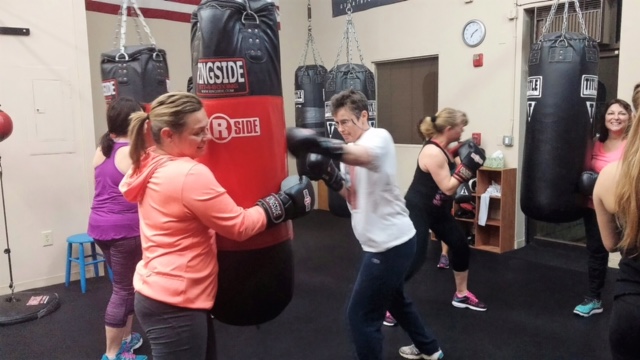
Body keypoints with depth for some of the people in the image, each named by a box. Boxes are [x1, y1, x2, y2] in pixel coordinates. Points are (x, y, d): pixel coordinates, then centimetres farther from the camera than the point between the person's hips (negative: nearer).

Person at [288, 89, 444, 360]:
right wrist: (328, 175, -9)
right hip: (387, 241, 10)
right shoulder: (351, 151, 8)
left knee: (360, 316, -3)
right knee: (394, 299, 30)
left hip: (390, 243, -10)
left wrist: (322, 146, -62)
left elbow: (365, 156, -44)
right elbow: (350, 193, 10)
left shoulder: (379, 137, -19)